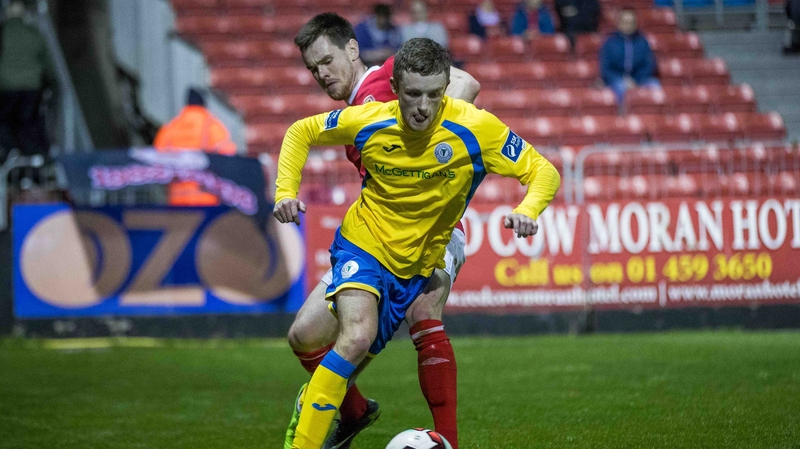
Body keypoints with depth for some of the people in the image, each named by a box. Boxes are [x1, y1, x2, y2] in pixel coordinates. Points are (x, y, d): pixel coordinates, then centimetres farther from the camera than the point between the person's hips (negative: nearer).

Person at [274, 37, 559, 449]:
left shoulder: (476, 129, -20)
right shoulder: (368, 122, -17)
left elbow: (543, 172, -13)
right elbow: (300, 133, 1)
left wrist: (526, 211, -34)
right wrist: (286, 193, -12)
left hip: (417, 264, 3)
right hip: (364, 244, -2)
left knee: (359, 354, 13)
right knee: (357, 336, -29)